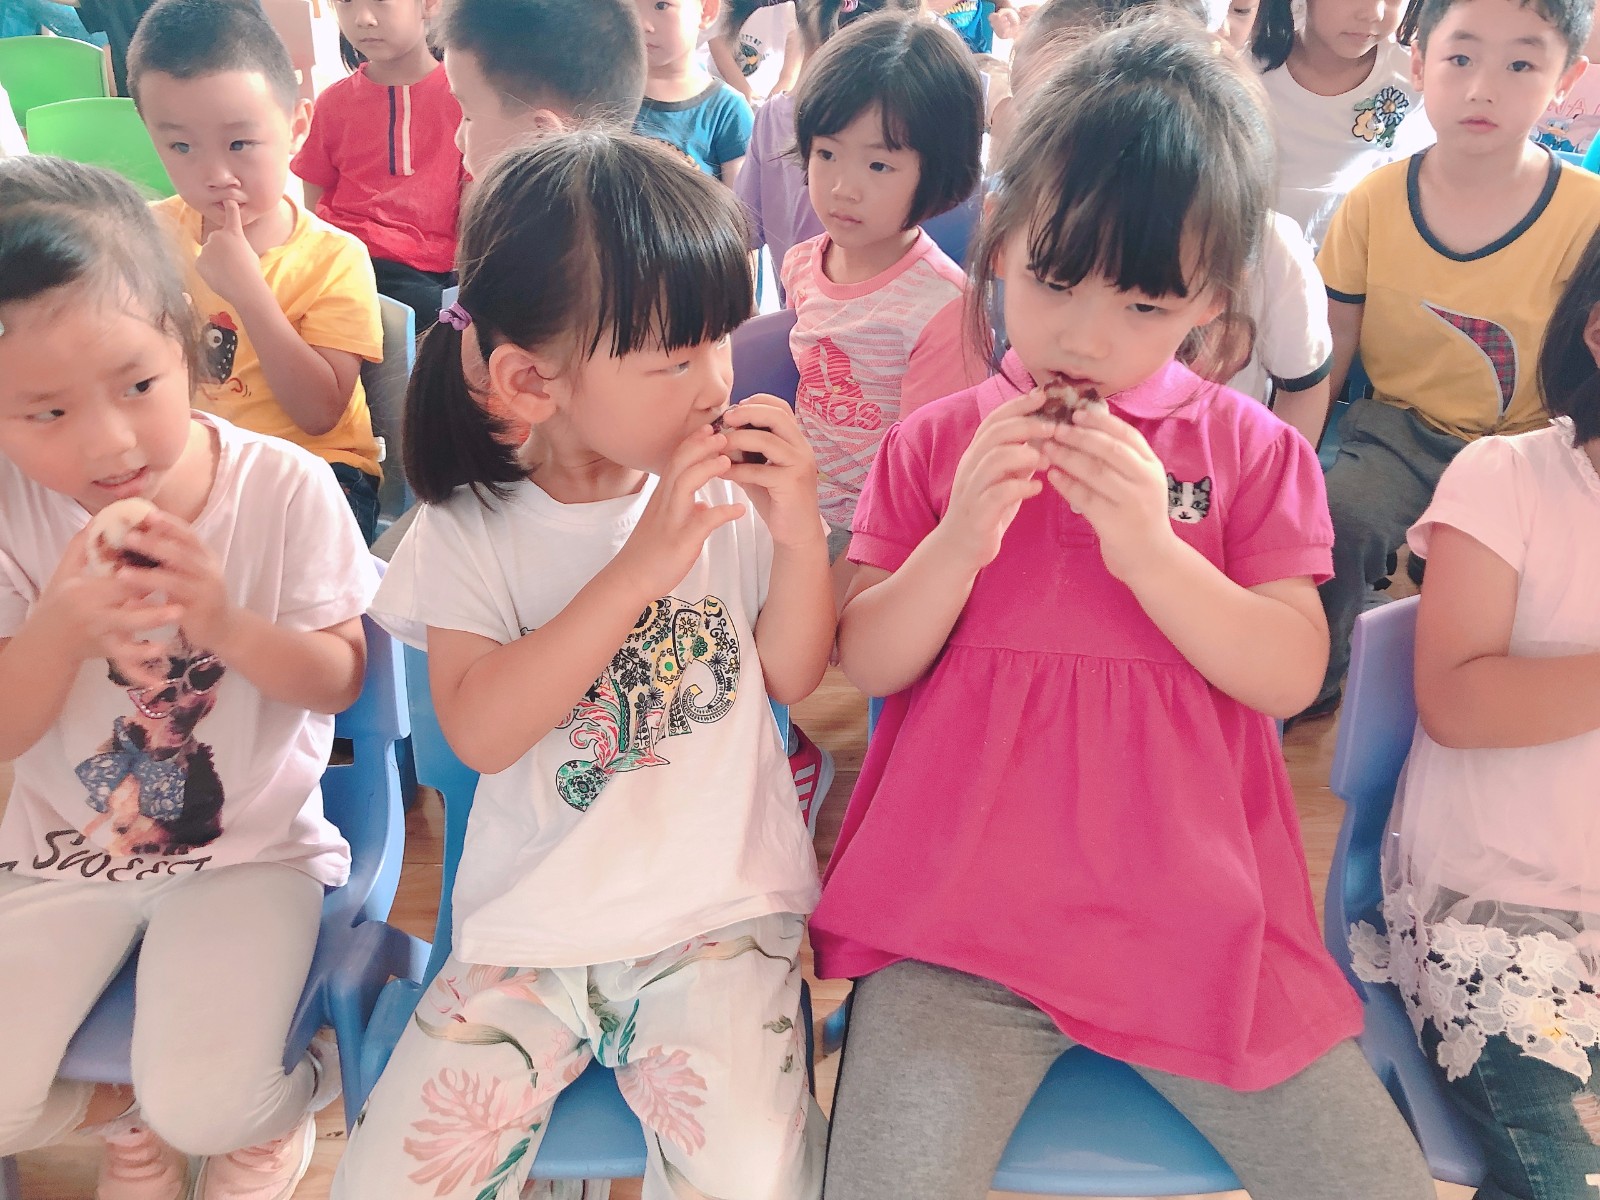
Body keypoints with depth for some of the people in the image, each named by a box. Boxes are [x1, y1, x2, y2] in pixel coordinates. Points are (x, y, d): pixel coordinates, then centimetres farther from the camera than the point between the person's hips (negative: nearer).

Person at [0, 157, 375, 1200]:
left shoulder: (284, 489, -17)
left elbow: (342, 680, -10)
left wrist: (224, 624, -30)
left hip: (249, 847, -2)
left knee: (207, 1108, -17)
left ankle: (292, 1091, 20)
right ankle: (125, 1111, 28)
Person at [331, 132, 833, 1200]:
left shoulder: (731, 490, -3)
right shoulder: (471, 530, -6)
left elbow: (794, 677, 2)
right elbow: (480, 731, -18)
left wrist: (800, 535, -15)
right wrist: (643, 563, -24)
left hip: (721, 910, 0)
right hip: (532, 921, 1)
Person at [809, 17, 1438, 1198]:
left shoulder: (1250, 449, 3)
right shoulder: (936, 443, 4)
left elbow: (1291, 675, -4)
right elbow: (867, 665, 0)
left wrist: (1151, 549, -18)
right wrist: (959, 541, -17)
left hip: (1196, 915, 1)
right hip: (959, 921, 0)